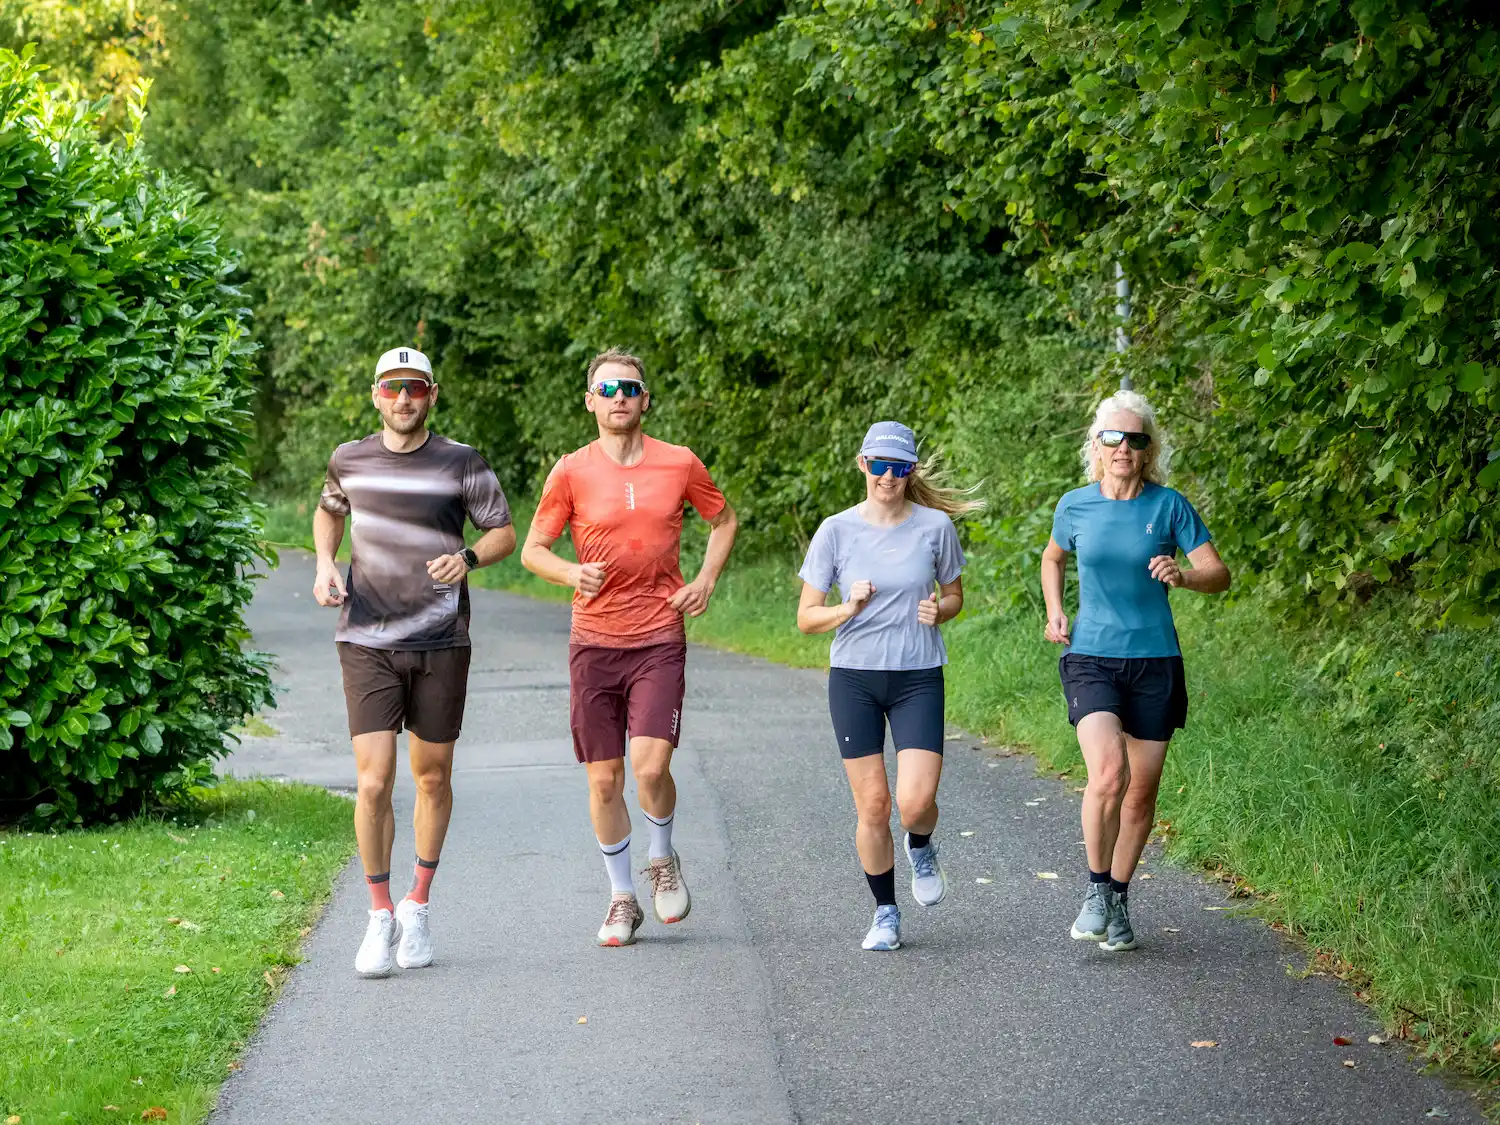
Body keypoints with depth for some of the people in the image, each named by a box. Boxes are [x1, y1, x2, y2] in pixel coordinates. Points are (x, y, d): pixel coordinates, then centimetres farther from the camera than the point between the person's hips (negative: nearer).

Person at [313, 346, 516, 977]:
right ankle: (380, 914, 7)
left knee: (433, 777, 10)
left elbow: (504, 532, 5)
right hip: (367, 643, 0)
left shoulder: (461, 465, -1)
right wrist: (324, 564, 7)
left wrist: (468, 558, -16)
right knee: (374, 782, -10)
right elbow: (329, 511, 25)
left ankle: (418, 907, 27)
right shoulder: (349, 461, 5)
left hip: (440, 643, 0)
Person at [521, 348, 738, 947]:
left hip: (659, 636, -1)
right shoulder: (571, 471, -1)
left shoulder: (679, 464, 1)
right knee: (604, 778, 4)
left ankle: (664, 858, 14)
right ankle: (621, 898, 20)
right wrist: (572, 573, -17)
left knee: (650, 766, -16)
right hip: (593, 640, 1)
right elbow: (532, 550, 3)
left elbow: (724, 520, 18)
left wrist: (706, 581, 3)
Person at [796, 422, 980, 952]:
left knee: (916, 801, -13)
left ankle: (921, 849, 24)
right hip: (854, 677, 0)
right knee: (872, 804, 0)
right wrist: (850, 608, -17)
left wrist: (939, 610, -8)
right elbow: (806, 617, 2)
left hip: (918, 678, 0)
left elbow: (955, 594, 14)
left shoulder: (935, 526, 0)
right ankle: (885, 913, 18)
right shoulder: (836, 531, -2)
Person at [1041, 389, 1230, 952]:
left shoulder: (1169, 505, -2)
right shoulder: (1075, 506, 2)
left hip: (1154, 661, 1)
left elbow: (1219, 574, -3)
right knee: (1108, 773, -22)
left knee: (1141, 791, 6)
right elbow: (1053, 557, 23)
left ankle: (1118, 902, 25)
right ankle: (1095, 889, -4)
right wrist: (1054, 610, 8)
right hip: (1091, 658, -1)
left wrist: (1182, 576, -24)